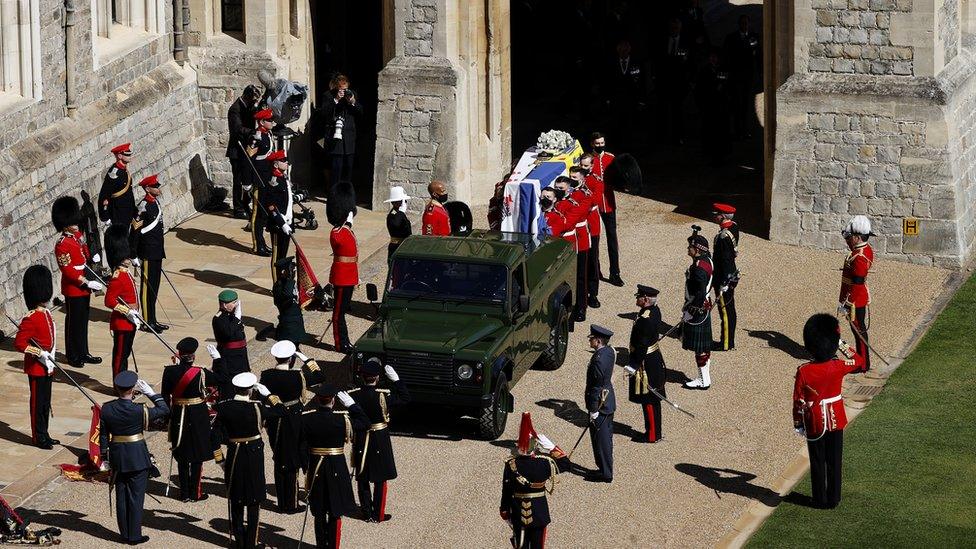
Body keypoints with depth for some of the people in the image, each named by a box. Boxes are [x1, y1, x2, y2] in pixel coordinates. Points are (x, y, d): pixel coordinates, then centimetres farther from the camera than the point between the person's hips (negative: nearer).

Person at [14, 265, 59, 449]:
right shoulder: (31, 319, -21)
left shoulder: (46, 314, 8)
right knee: (38, 403, 1)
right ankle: (38, 437, 10)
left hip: (46, 367, 9)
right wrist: (39, 353, -27)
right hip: (36, 369, -9)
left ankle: (44, 435, 25)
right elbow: (19, 343, -22)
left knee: (45, 403, 16)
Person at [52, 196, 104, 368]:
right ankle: (73, 356, 14)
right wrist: (87, 283, -25)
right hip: (73, 288, -9)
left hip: (84, 287, 9)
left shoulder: (78, 236, 6)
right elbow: (67, 270, -24)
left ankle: (83, 353, 26)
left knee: (83, 321, 16)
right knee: (74, 322, 3)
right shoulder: (62, 245, -21)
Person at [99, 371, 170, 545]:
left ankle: (125, 534, 22)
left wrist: (104, 457, 13)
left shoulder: (106, 409, -7)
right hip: (138, 458, -4)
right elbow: (164, 410, -6)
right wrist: (150, 392, -4)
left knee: (121, 497, 14)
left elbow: (103, 435, 2)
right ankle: (135, 536, 10)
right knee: (136, 497, 5)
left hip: (117, 458, 4)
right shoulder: (139, 411, -19)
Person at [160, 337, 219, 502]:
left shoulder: (170, 371, -8)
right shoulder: (200, 373, -17)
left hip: (178, 416, 3)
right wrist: (217, 358, 5)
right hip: (198, 419, -3)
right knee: (197, 457, 8)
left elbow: (165, 396, 0)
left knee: (182, 457, 13)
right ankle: (195, 492, 13)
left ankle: (184, 493, 18)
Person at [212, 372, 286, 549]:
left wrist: (219, 459, 4)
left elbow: (216, 435, -6)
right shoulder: (256, 408, -16)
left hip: (234, 456, 2)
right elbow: (281, 412, -5)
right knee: (254, 500, 8)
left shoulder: (224, 408, -8)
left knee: (236, 500, 16)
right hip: (255, 455, -2)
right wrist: (267, 394, 2)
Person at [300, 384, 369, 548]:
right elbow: (365, 423, -2)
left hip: (315, 469, 2)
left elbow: (301, 445, -3)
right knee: (335, 513, 7)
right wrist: (351, 404, 1)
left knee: (319, 513, 15)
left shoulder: (306, 418, -9)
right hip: (337, 470, -2)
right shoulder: (343, 418, -16)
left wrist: (305, 468, 7)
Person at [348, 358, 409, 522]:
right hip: (380, 440, -3)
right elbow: (405, 398, -9)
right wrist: (395, 379, -9)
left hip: (360, 440, 3)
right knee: (380, 479, 9)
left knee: (362, 478, 16)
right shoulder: (383, 395, -21)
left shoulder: (353, 395, -11)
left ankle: (366, 511, 24)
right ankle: (378, 514, 14)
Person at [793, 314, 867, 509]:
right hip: (836, 420, 1)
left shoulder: (803, 372, -19)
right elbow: (862, 364, 5)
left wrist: (798, 424, 2)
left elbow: (799, 402, -12)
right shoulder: (839, 367, -16)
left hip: (814, 423, -1)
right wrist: (844, 345, 3)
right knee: (834, 461, 13)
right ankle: (833, 499, 21)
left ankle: (820, 500, 20)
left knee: (817, 462, 12)